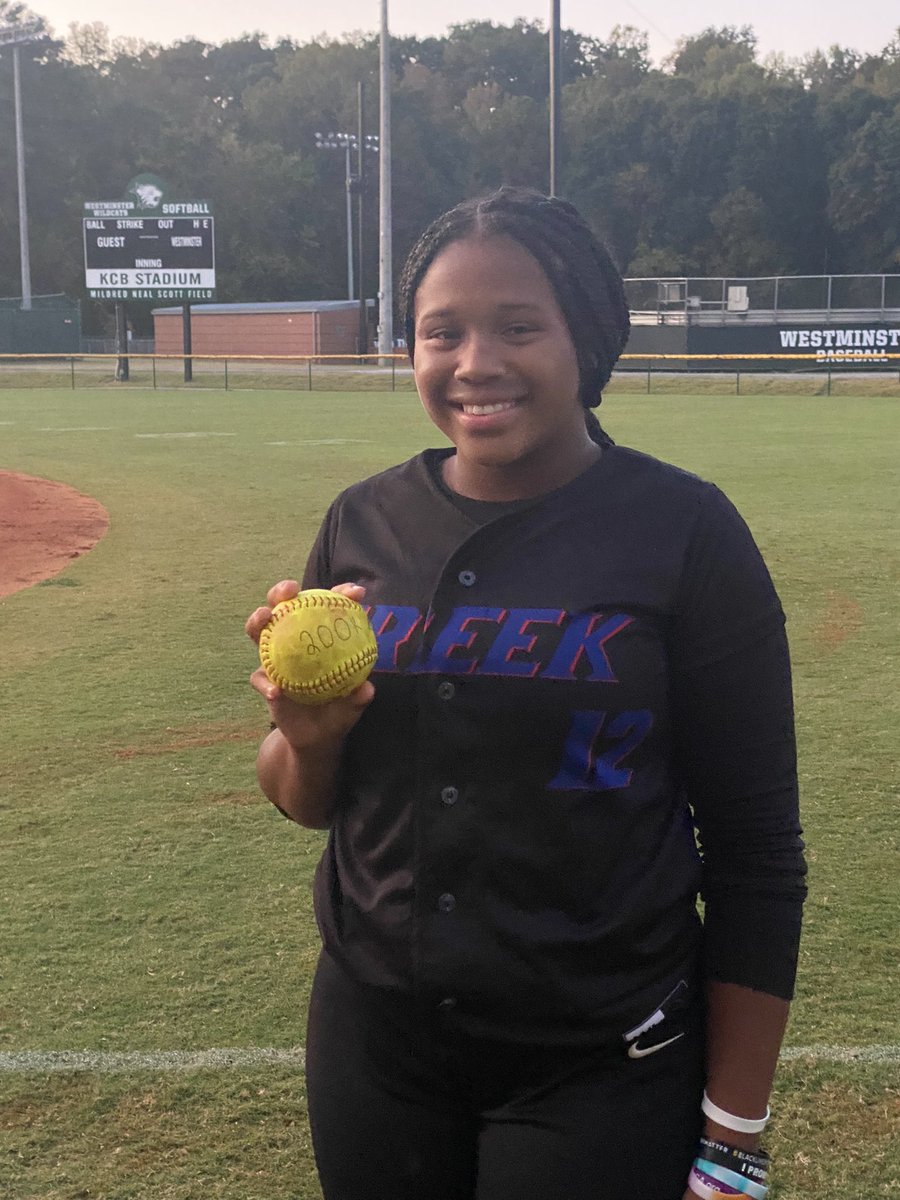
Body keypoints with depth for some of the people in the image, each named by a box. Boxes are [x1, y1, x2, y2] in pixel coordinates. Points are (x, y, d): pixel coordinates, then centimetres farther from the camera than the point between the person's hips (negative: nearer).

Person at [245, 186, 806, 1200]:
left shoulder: (684, 532, -12)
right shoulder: (362, 524, 0)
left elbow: (757, 853, -10)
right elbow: (305, 800, 9)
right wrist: (307, 734, -14)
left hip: (601, 1077, -4)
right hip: (371, 1040, 4)